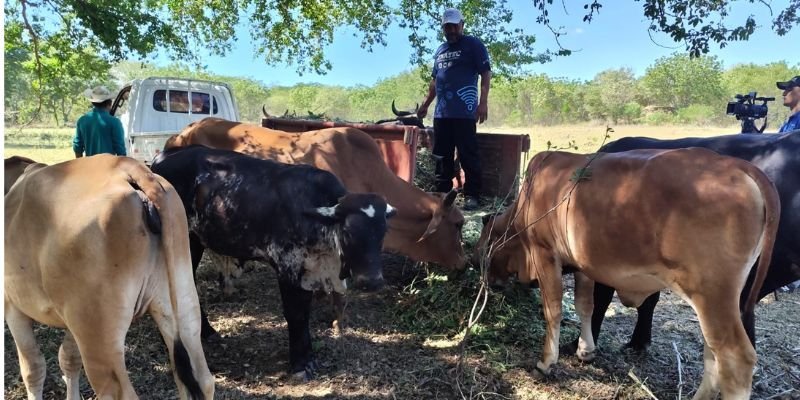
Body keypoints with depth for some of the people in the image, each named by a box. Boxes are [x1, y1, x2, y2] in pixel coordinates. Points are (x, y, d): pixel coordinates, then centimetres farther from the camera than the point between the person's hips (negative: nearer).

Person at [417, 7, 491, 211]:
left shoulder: (473, 45, 2)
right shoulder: (440, 50, 21)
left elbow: (486, 74, -5)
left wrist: (483, 102, -16)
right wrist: (425, 104, 23)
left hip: (464, 112, -7)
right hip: (441, 112, 7)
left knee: (468, 156, -6)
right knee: (442, 156, 10)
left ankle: (472, 195, -1)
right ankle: (442, 192, 18)